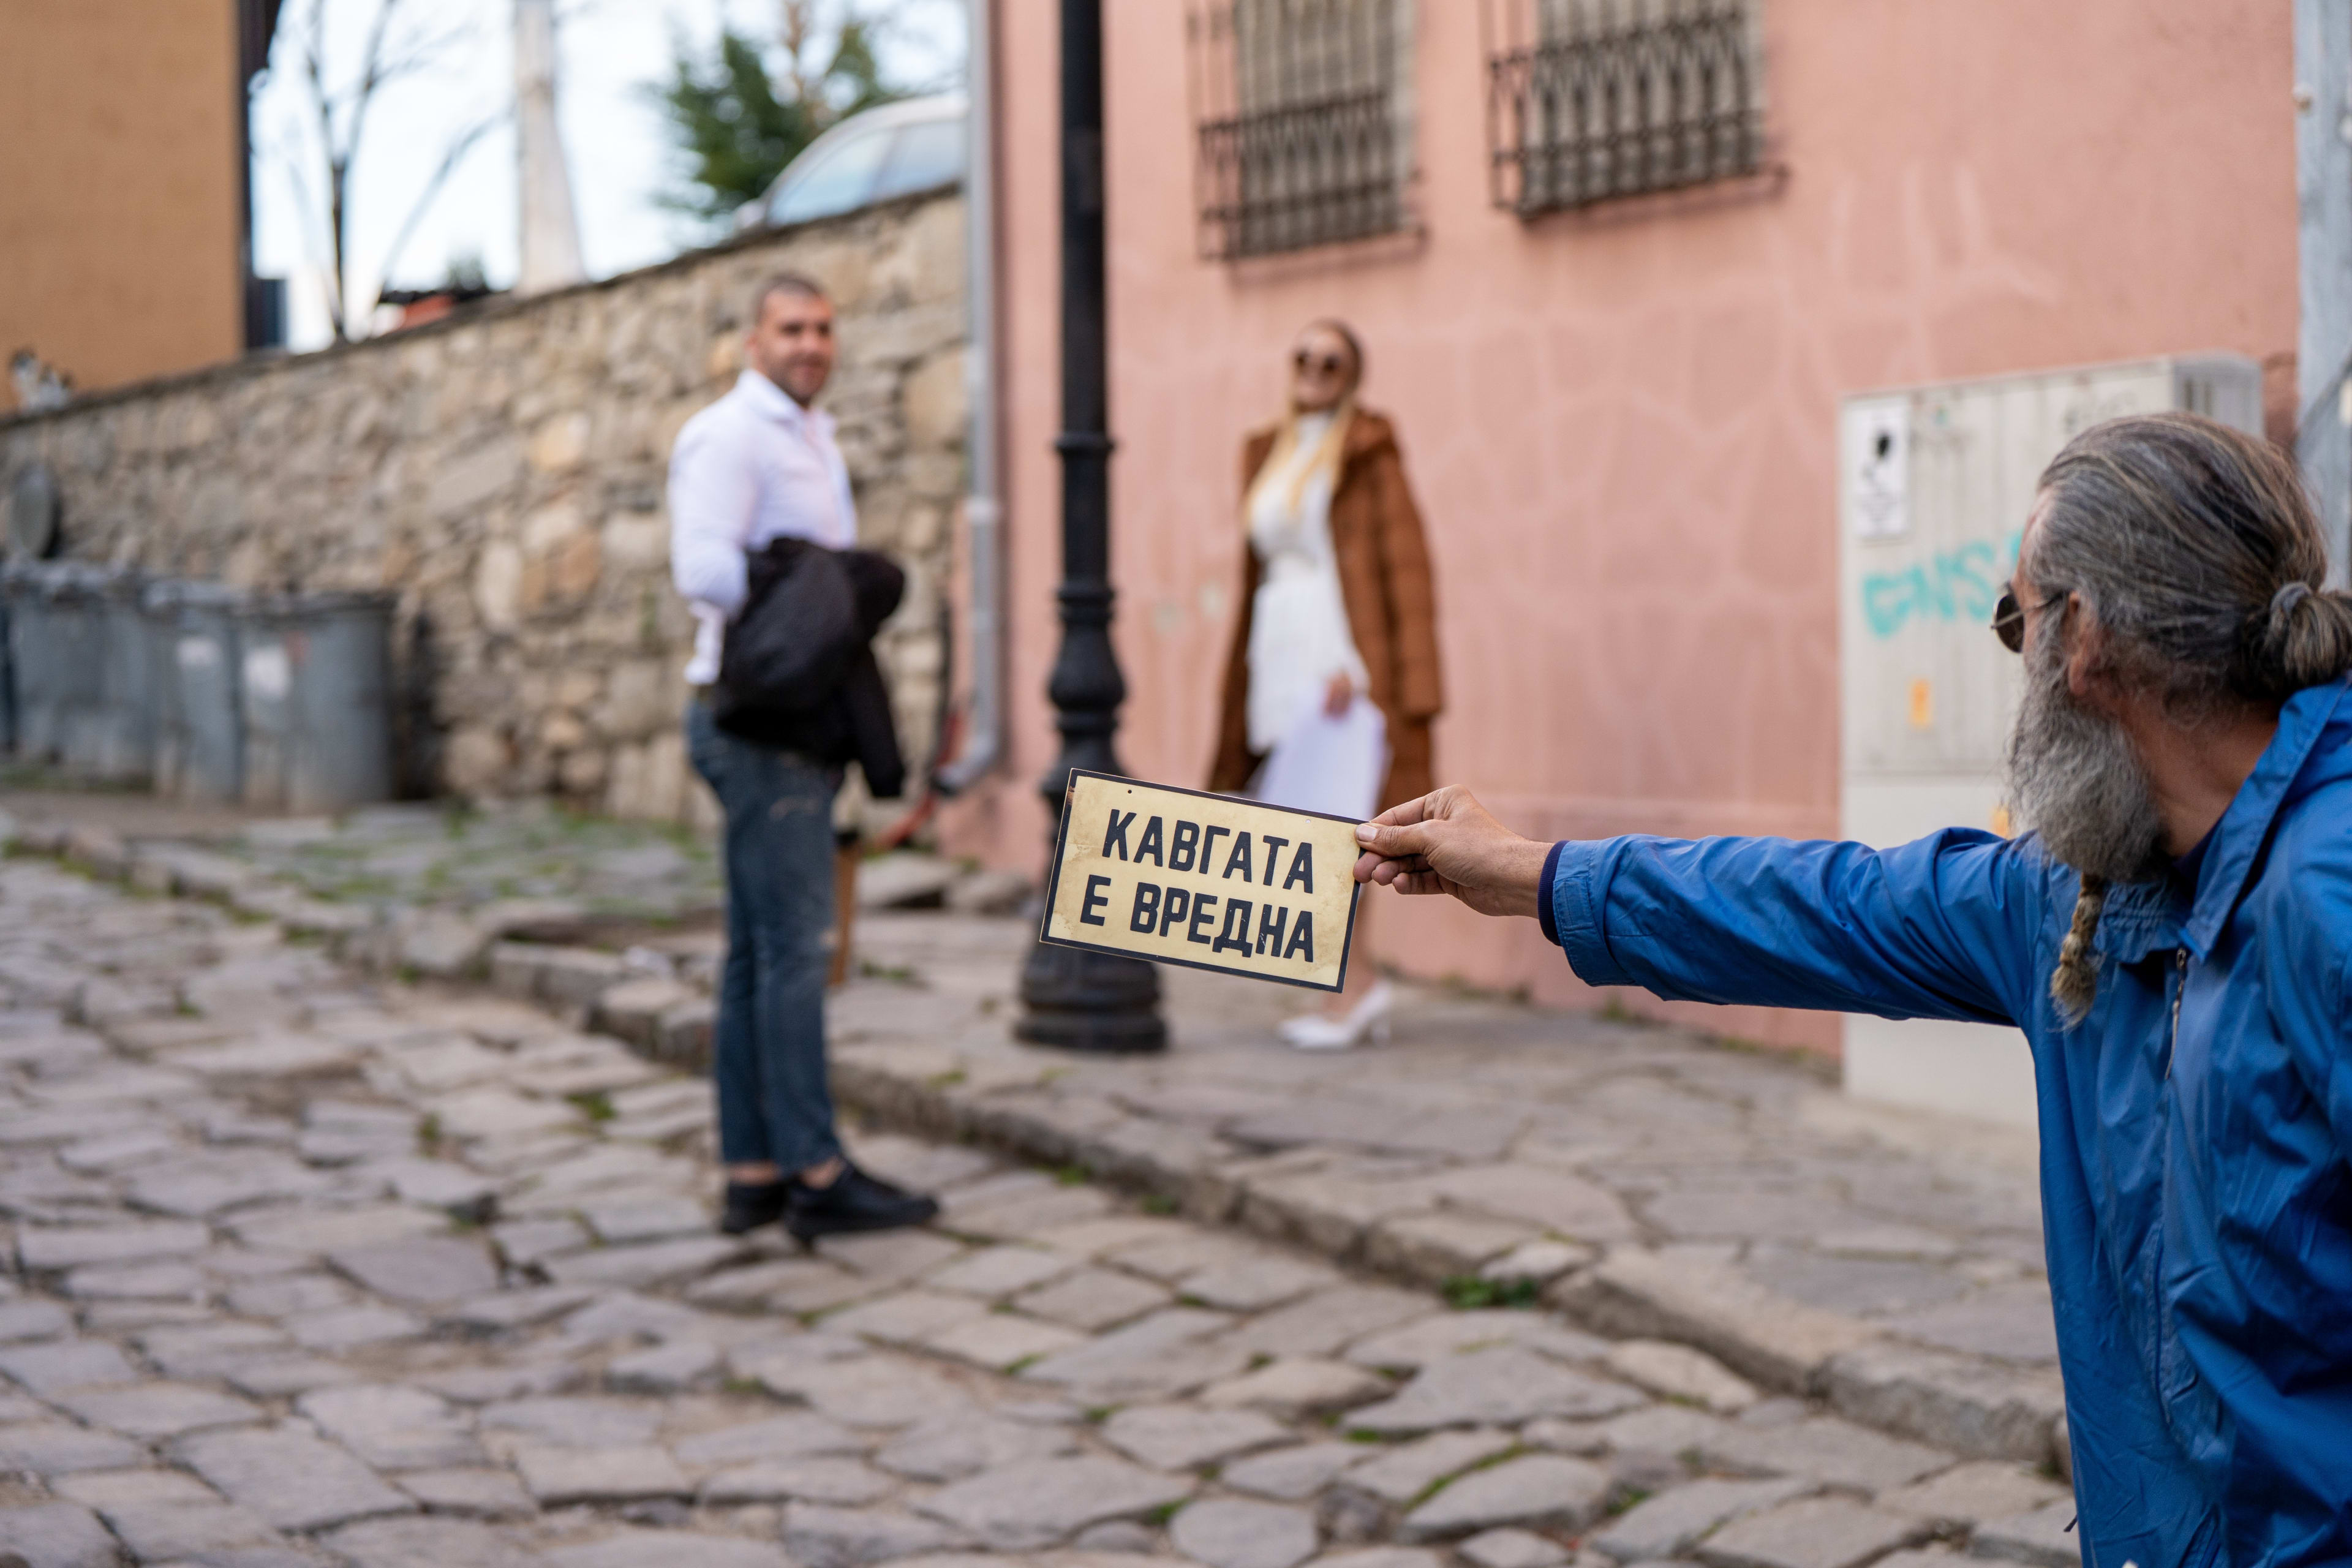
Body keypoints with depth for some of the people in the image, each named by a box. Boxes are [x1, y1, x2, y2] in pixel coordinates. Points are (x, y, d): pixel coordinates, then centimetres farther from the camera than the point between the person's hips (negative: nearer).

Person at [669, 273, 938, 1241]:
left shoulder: (810, 440, 21)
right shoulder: (730, 435, -9)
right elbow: (704, 570, -23)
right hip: (757, 720, -10)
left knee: (758, 953, 9)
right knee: (792, 946, -9)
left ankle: (753, 1173, 12)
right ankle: (816, 1176, -6)